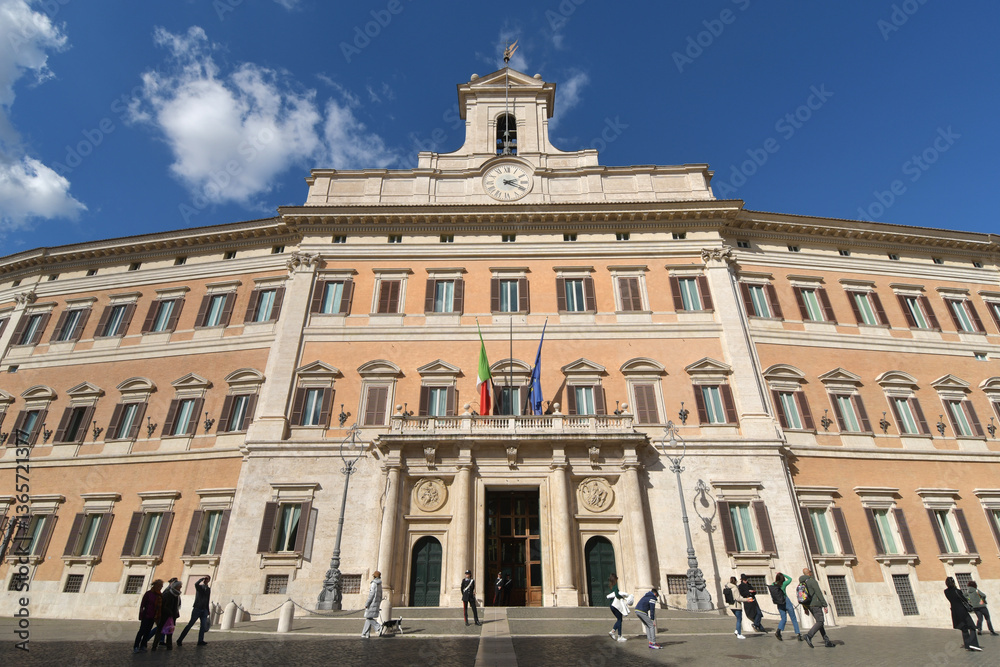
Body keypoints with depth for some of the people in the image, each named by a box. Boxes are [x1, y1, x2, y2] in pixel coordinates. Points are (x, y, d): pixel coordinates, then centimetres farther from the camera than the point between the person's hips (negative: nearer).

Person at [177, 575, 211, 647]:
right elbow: (196, 584, -25)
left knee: (203, 625, -5)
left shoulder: (208, 589, 14)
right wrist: (202, 578, -13)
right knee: (190, 624, -6)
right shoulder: (199, 587, 2)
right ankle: (180, 640, 4)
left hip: (204, 610, 4)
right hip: (197, 608, -4)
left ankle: (200, 641, -3)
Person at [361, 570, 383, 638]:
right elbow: (380, 596, 16)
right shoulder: (379, 585, 13)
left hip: (372, 603, -9)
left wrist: (366, 604, -13)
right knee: (368, 618, 12)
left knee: (368, 617, -3)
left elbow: (371, 595, -17)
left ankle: (378, 627, -14)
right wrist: (378, 604, 21)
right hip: (377, 603, 9)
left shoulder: (374, 584, -12)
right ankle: (366, 634, 11)